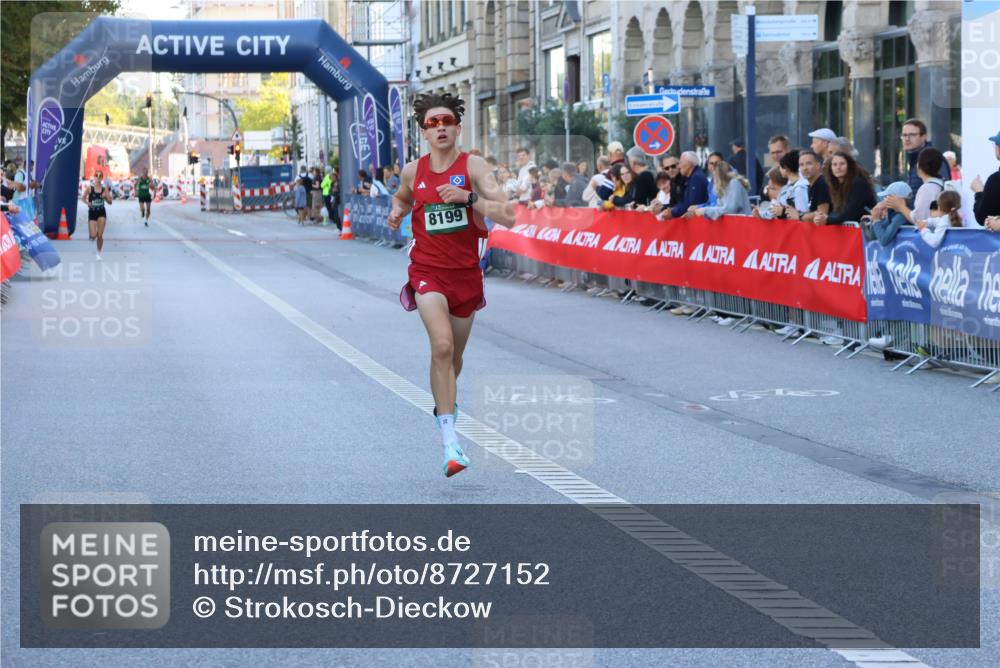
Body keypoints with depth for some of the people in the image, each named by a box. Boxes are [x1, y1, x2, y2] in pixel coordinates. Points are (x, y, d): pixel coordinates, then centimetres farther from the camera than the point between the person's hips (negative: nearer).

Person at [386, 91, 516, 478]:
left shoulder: (474, 167, -7)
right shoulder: (413, 171, 2)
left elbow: (508, 217, -17)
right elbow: (402, 197, 26)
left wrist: (468, 198, -29)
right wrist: (397, 212, 4)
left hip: (466, 272, 1)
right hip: (428, 271, -1)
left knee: (454, 356, 17)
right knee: (442, 346, -23)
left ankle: (444, 402, 51)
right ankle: (450, 444, -26)